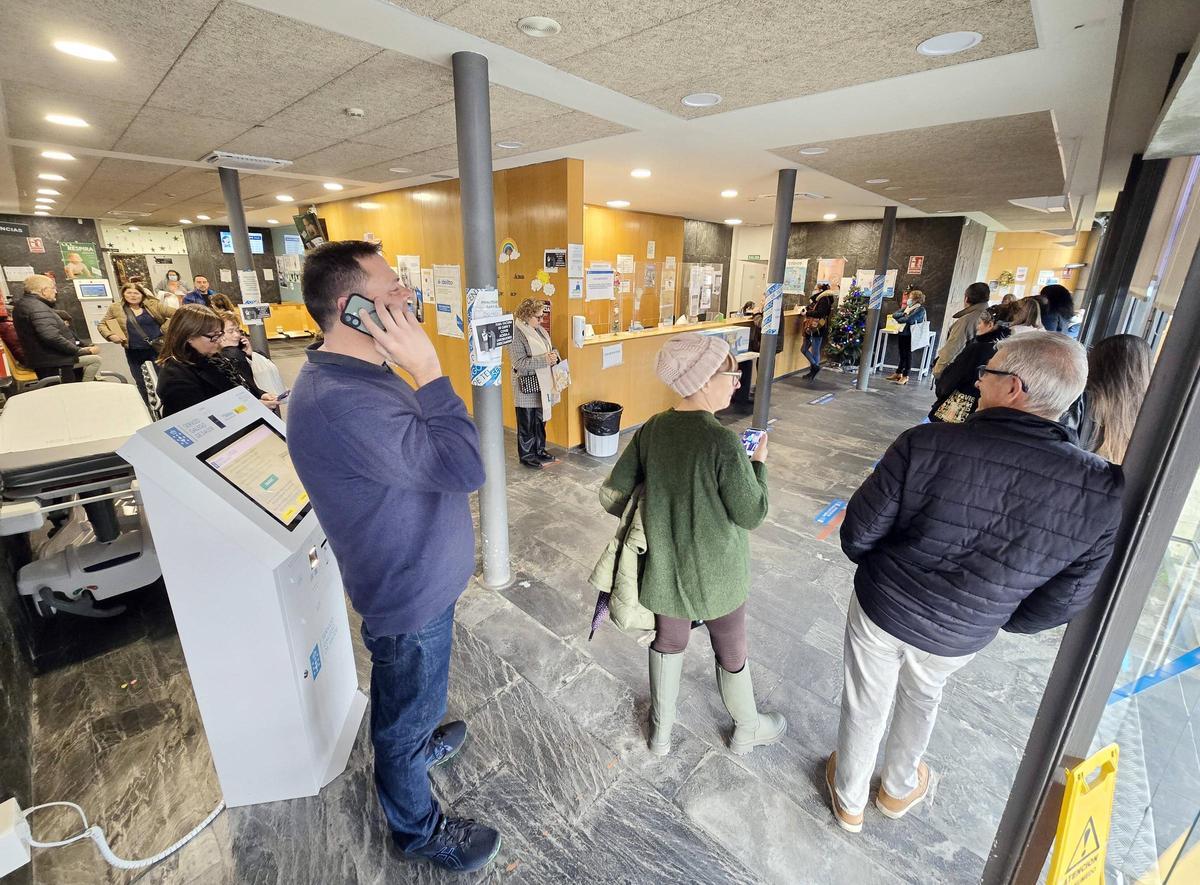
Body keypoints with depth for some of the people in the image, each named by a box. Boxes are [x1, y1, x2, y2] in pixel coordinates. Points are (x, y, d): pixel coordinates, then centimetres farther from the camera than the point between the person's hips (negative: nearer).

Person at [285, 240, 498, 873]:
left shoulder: (360, 373, 2)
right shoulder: (339, 401, -34)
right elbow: (463, 468, -35)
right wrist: (428, 369, -33)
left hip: (417, 574, 9)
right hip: (411, 592, -9)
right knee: (406, 712, 17)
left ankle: (417, 742, 62)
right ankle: (418, 829, 43)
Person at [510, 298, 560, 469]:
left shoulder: (538, 329, 7)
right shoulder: (516, 333, -17)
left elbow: (550, 348, 19)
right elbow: (519, 363, -22)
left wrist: (554, 356, -4)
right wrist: (545, 360, -24)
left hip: (542, 385, 8)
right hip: (527, 387, -8)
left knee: (540, 420, 18)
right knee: (527, 423, 6)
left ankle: (540, 451, 32)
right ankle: (527, 456, 19)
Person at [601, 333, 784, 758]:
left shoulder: (651, 430, -11)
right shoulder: (724, 442, -27)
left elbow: (611, 494, -7)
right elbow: (752, 515, -17)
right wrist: (759, 464, -3)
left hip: (664, 567, 4)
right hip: (715, 574, -4)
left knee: (667, 644, 25)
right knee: (731, 654, 22)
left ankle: (661, 731, 47)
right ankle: (747, 731, 49)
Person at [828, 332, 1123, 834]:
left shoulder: (928, 444, -30)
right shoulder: (1104, 492, -20)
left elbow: (859, 534, -20)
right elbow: (1062, 602, -9)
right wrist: (989, 618, 11)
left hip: (881, 608, -2)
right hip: (958, 637, 3)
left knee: (865, 704, 22)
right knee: (921, 698, 33)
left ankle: (849, 801, 49)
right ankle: (898, 789, 58)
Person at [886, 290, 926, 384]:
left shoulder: (920, 309, -8)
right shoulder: (907, 307, 13)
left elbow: (908, 319, -20)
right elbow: (894, 315, 5)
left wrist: (898, 319, -4)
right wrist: (904, 314, -12)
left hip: (910, 335, -6)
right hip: (901, 333, 6)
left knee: (907, 355, 0)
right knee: (902, 354, 14)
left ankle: (905, 377, 6)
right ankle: (898, 373, 24)